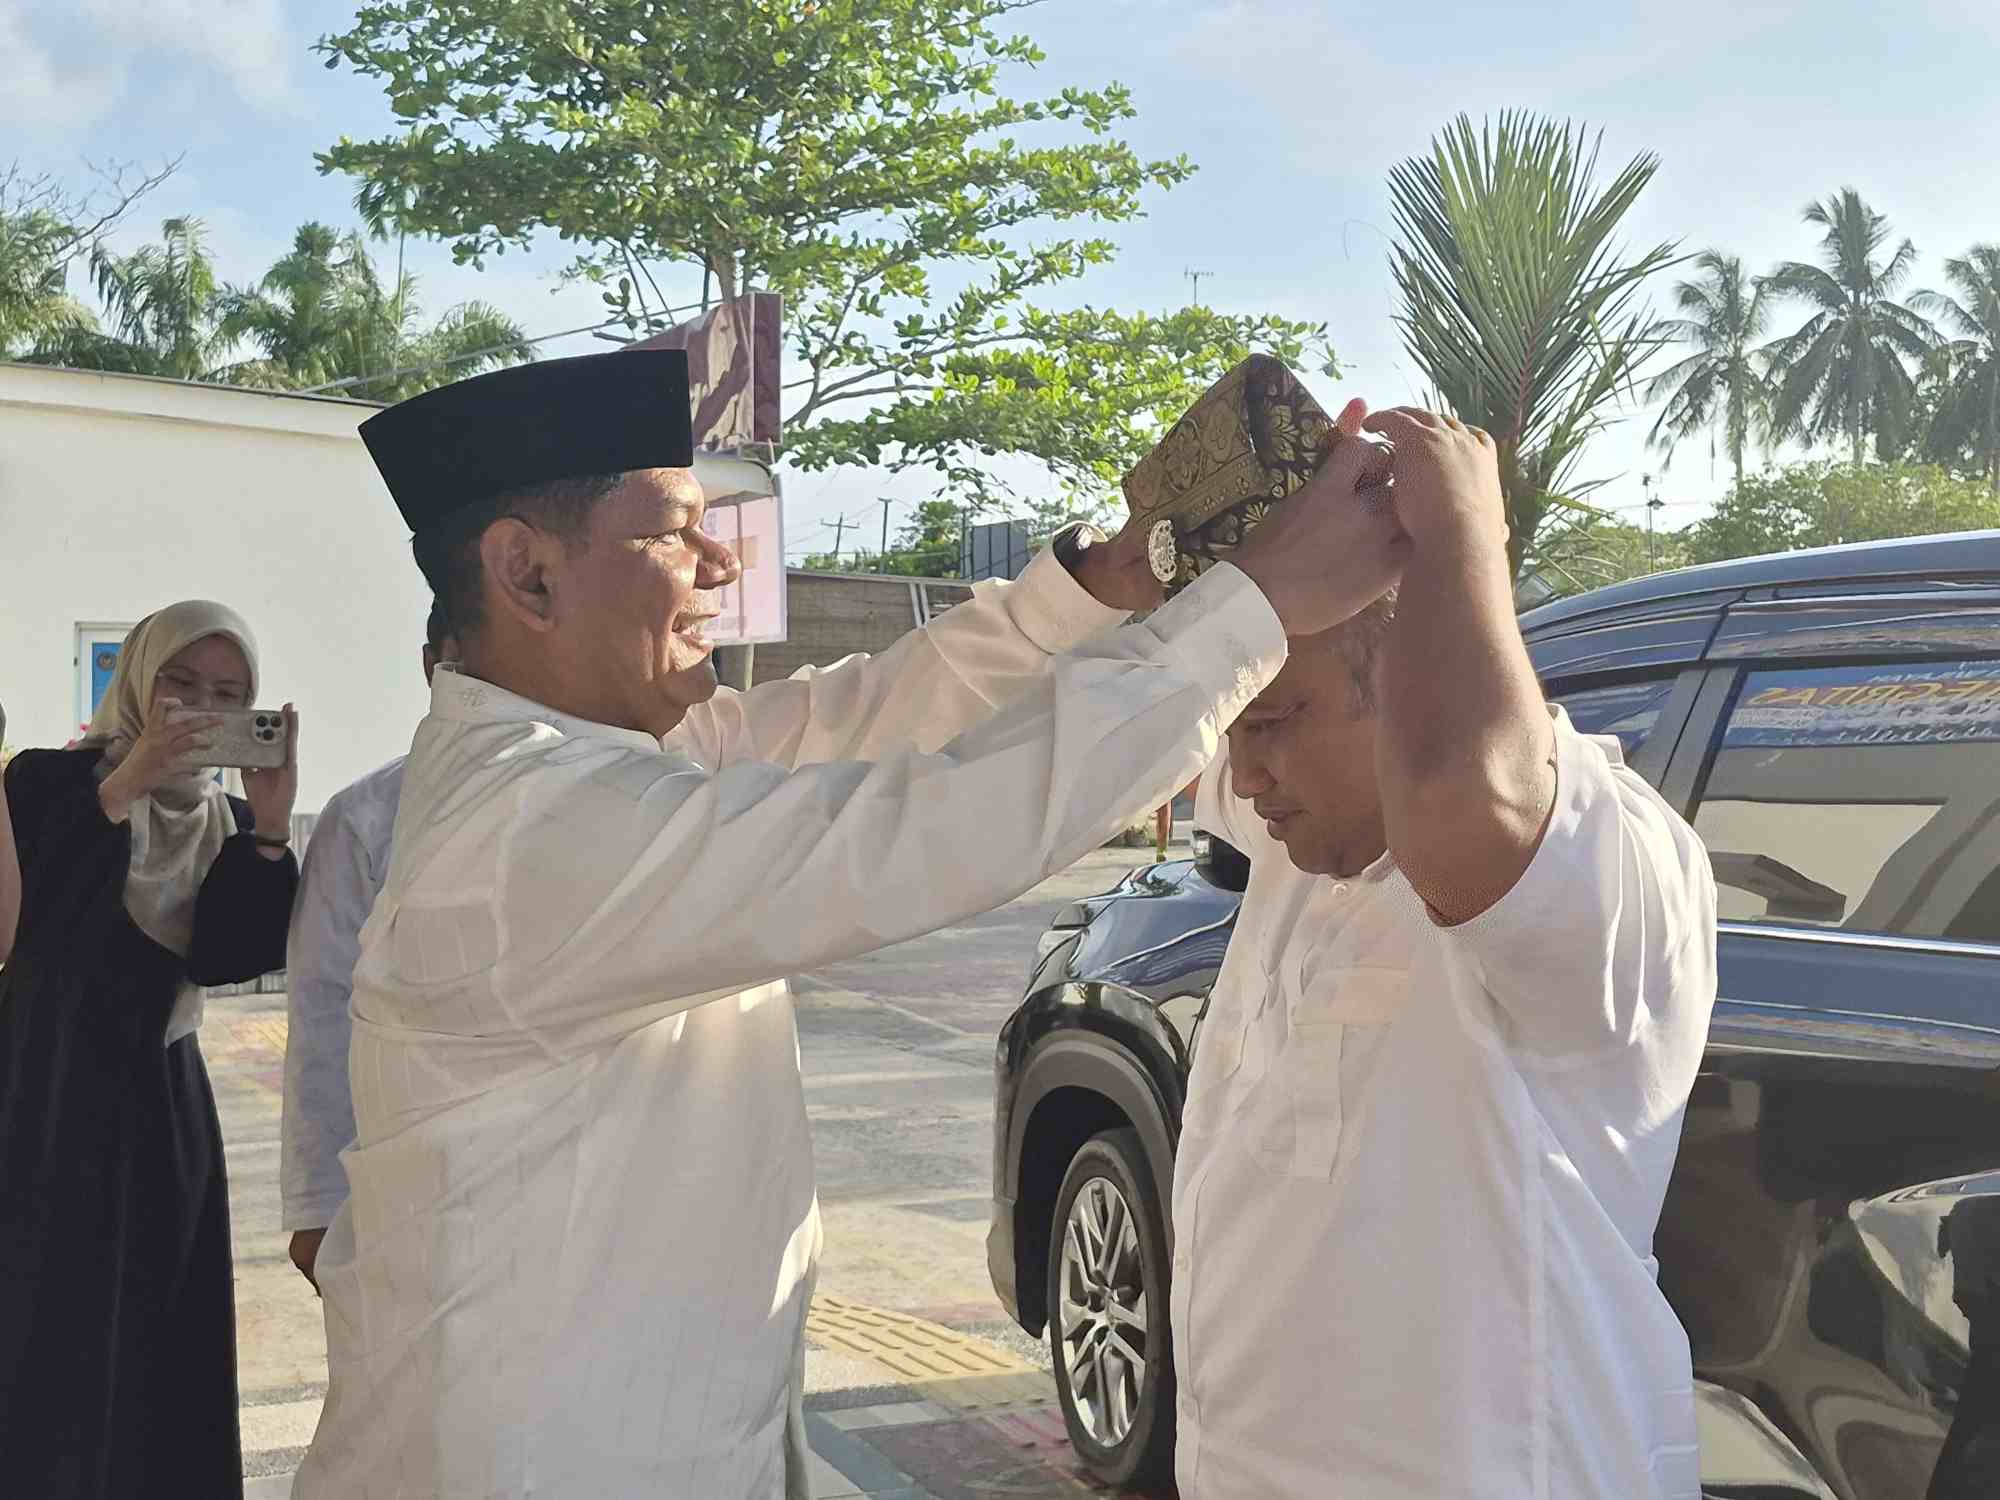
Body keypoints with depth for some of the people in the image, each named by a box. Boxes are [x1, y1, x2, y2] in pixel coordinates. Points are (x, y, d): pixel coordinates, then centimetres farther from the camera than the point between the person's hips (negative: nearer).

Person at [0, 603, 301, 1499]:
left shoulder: (229, 822, 8)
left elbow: (225, 956, -8)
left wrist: (270, 826, -19)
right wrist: (115, 794, -27)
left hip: (161, 1107, 4)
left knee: (160, 1357, 8)